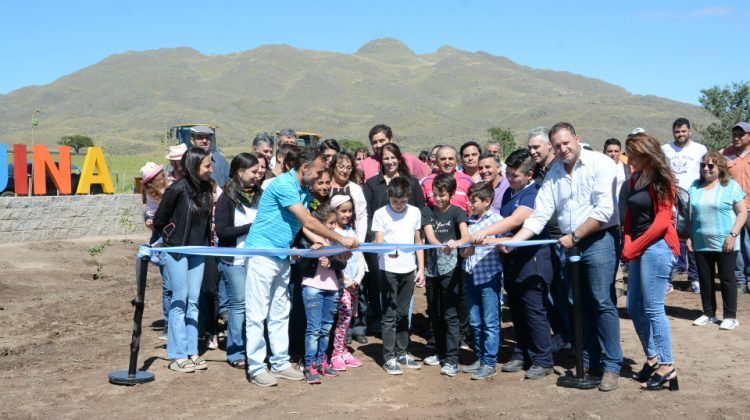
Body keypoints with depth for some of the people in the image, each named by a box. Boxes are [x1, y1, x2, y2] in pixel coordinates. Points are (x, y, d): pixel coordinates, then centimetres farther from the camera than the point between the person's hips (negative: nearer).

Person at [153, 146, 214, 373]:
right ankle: (177, 356, 7)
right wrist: (171, 238, 3)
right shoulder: (178, 189, -17)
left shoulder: (207, 188, -1)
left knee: (193, 301, 8)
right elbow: (159, 220, -8)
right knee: (180, 301, -1)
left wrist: (206, 241, 5)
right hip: (177, 250, -5)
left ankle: (192, 352, 15)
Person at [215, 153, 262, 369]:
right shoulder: (227, 198, -4)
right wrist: (251, 227, -15)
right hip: (235, 260, -4)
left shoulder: (259, 195, 9)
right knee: (238, 303, 1)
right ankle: (235, 353, 12)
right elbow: (221, 231, -10)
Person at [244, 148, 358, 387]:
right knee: (257, 314, -1)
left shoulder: (304, 191, 12)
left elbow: (306, 226, 10)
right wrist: (340, 239, -17)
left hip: (282, 257, 9)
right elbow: (308, 222, -21)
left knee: (280, 313, 13)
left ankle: (280, 363, 21)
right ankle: (256, 368, 6)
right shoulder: (284, 185, -18)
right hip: (262, 254, -9)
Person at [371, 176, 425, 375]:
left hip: (409, 269, 3)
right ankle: (389, 357, 6)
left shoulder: (415, 212, 5)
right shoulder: (380, 214, -5)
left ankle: (401, 352, 23)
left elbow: (418, 241, 11)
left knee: (403, 314, 12)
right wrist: (388, 250, -32)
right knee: (389, 315, 0)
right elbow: (379, 241, -10)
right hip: (389, 270, -3)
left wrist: (421, 269, 7)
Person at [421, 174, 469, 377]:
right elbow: (430, 236, -9)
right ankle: (441, 353, 27)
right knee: (435, 314, 13)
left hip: (450, 268, -4)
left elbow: (466, 236, -19)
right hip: (431, 268, 4)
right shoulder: (427, 211, 6)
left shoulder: (457, 212, -3)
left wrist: (456, 242, -42)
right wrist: (441, 246, -31)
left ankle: (452, 360, -2)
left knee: (450, 314, -5)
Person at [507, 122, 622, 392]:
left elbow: (604, 210, -15)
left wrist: (575, 236, -13)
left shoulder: (600, 164, -7)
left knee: (602, 304, -7)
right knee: (581, 306, 11)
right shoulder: (553, 174, 9)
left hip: (599, 241, -6)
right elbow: (539, 216, 4)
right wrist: (513, 241, -8)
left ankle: (611, 366, 3)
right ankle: (588, 361, 22)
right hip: (569, 245, 6)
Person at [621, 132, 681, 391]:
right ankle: (652, 358, 23)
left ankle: (667, 366, 1)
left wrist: (633, 248, -11)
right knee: (634, 307, 11)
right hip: (640, 248, 8)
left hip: (657, 246, -8)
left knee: (653, 308, -7)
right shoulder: (635, 178, 14)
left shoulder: (660, 180, -9)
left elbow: (662, 221, -14)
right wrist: (627, 242, -4)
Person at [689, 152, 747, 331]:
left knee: (727, 279, 3)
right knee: (705, 279, 10)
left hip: (724, 243, -4)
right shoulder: (694, 187, 9)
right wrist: (689, 236, 7)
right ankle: (709, 314, 22)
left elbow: (742, 212, -4)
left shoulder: (731, 186, -3)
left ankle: (730, 316, 12)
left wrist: (733, 235, -13)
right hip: (701, 244, 4)